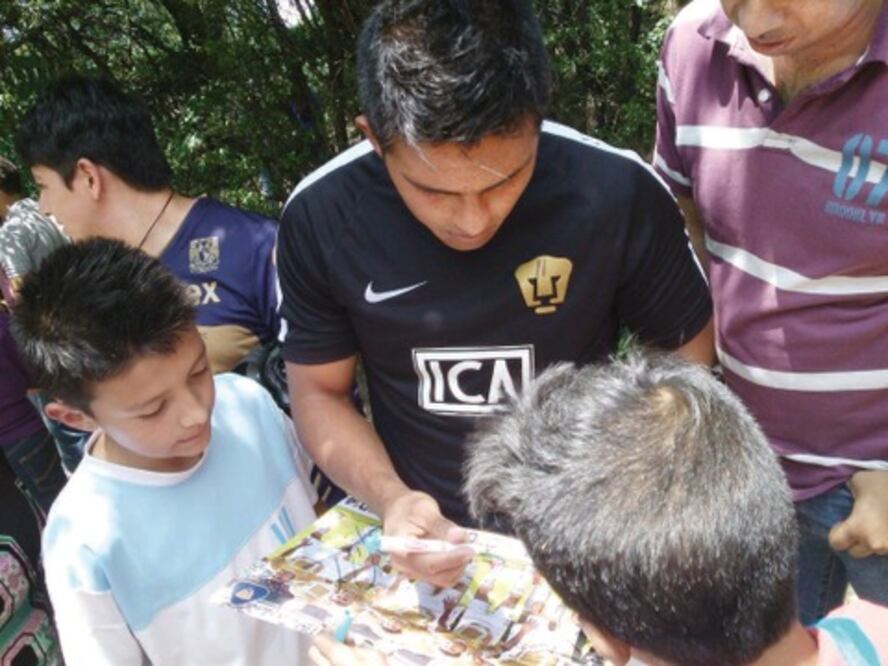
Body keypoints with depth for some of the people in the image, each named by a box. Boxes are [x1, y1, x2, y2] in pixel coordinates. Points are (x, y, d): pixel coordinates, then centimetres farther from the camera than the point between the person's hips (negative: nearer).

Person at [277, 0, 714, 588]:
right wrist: (390, 498, -18)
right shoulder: (320, 218, -13)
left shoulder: (621, 194, -17)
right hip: (424, 539, 1)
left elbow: (688, 349, -2)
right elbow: (319, 391, -2)